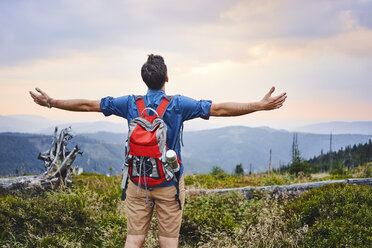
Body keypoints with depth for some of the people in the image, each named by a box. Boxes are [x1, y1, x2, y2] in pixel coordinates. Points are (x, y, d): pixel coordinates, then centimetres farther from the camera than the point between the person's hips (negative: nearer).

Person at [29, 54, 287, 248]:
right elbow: (219, 109, -13)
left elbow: (88, 105, 2)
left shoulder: (131, 103, -3)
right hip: (169, 183, -2)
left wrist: (50, 102, 13)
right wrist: (260, 105, -11)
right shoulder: (178, 104, -10)